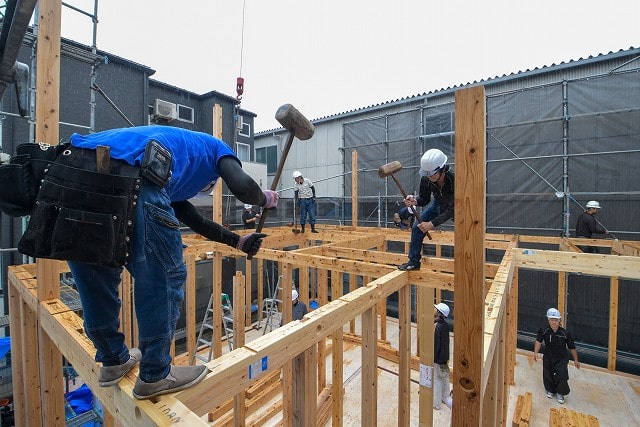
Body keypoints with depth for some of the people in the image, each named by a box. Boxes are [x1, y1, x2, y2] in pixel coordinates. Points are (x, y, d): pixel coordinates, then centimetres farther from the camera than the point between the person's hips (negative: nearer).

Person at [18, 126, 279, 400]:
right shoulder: (216, 148, 24)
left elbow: (193, 219, 40)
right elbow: (242, 187, 0)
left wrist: (238, 242, 44)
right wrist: (265, 199, 24)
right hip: (128, 175, -9)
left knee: (97, 280, 22)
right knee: (164, 279, 7)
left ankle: (113, 361, 43)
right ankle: (154, 376, 22)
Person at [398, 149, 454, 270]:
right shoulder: (425, 179, -26)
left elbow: (452, 210, -35)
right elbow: (424, 199, -10)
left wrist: (432, 223, -43)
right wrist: (414, 201, -33)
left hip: (455, 207, -3)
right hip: (438, 204, 4)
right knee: (417, 227, -5)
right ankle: (414, 262, 7)